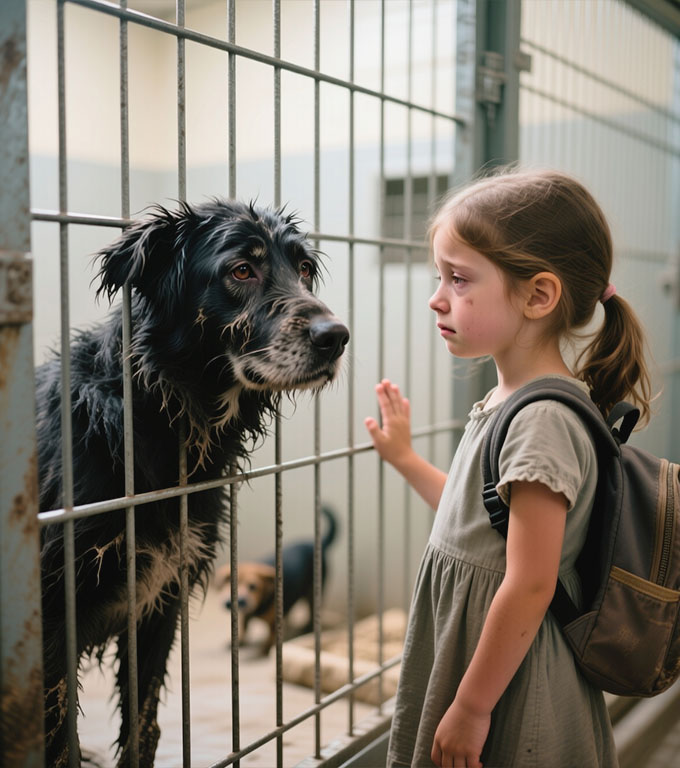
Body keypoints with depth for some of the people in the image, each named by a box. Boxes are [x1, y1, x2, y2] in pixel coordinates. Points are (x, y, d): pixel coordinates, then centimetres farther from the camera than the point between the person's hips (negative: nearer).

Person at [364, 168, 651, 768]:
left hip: (510, 684, -9)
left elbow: (529, 587, -24)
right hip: (469, 649, 9)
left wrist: (470, 708, -18)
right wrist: (404, 458, 20)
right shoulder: (508, 402, 4)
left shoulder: (543, 421, -24)